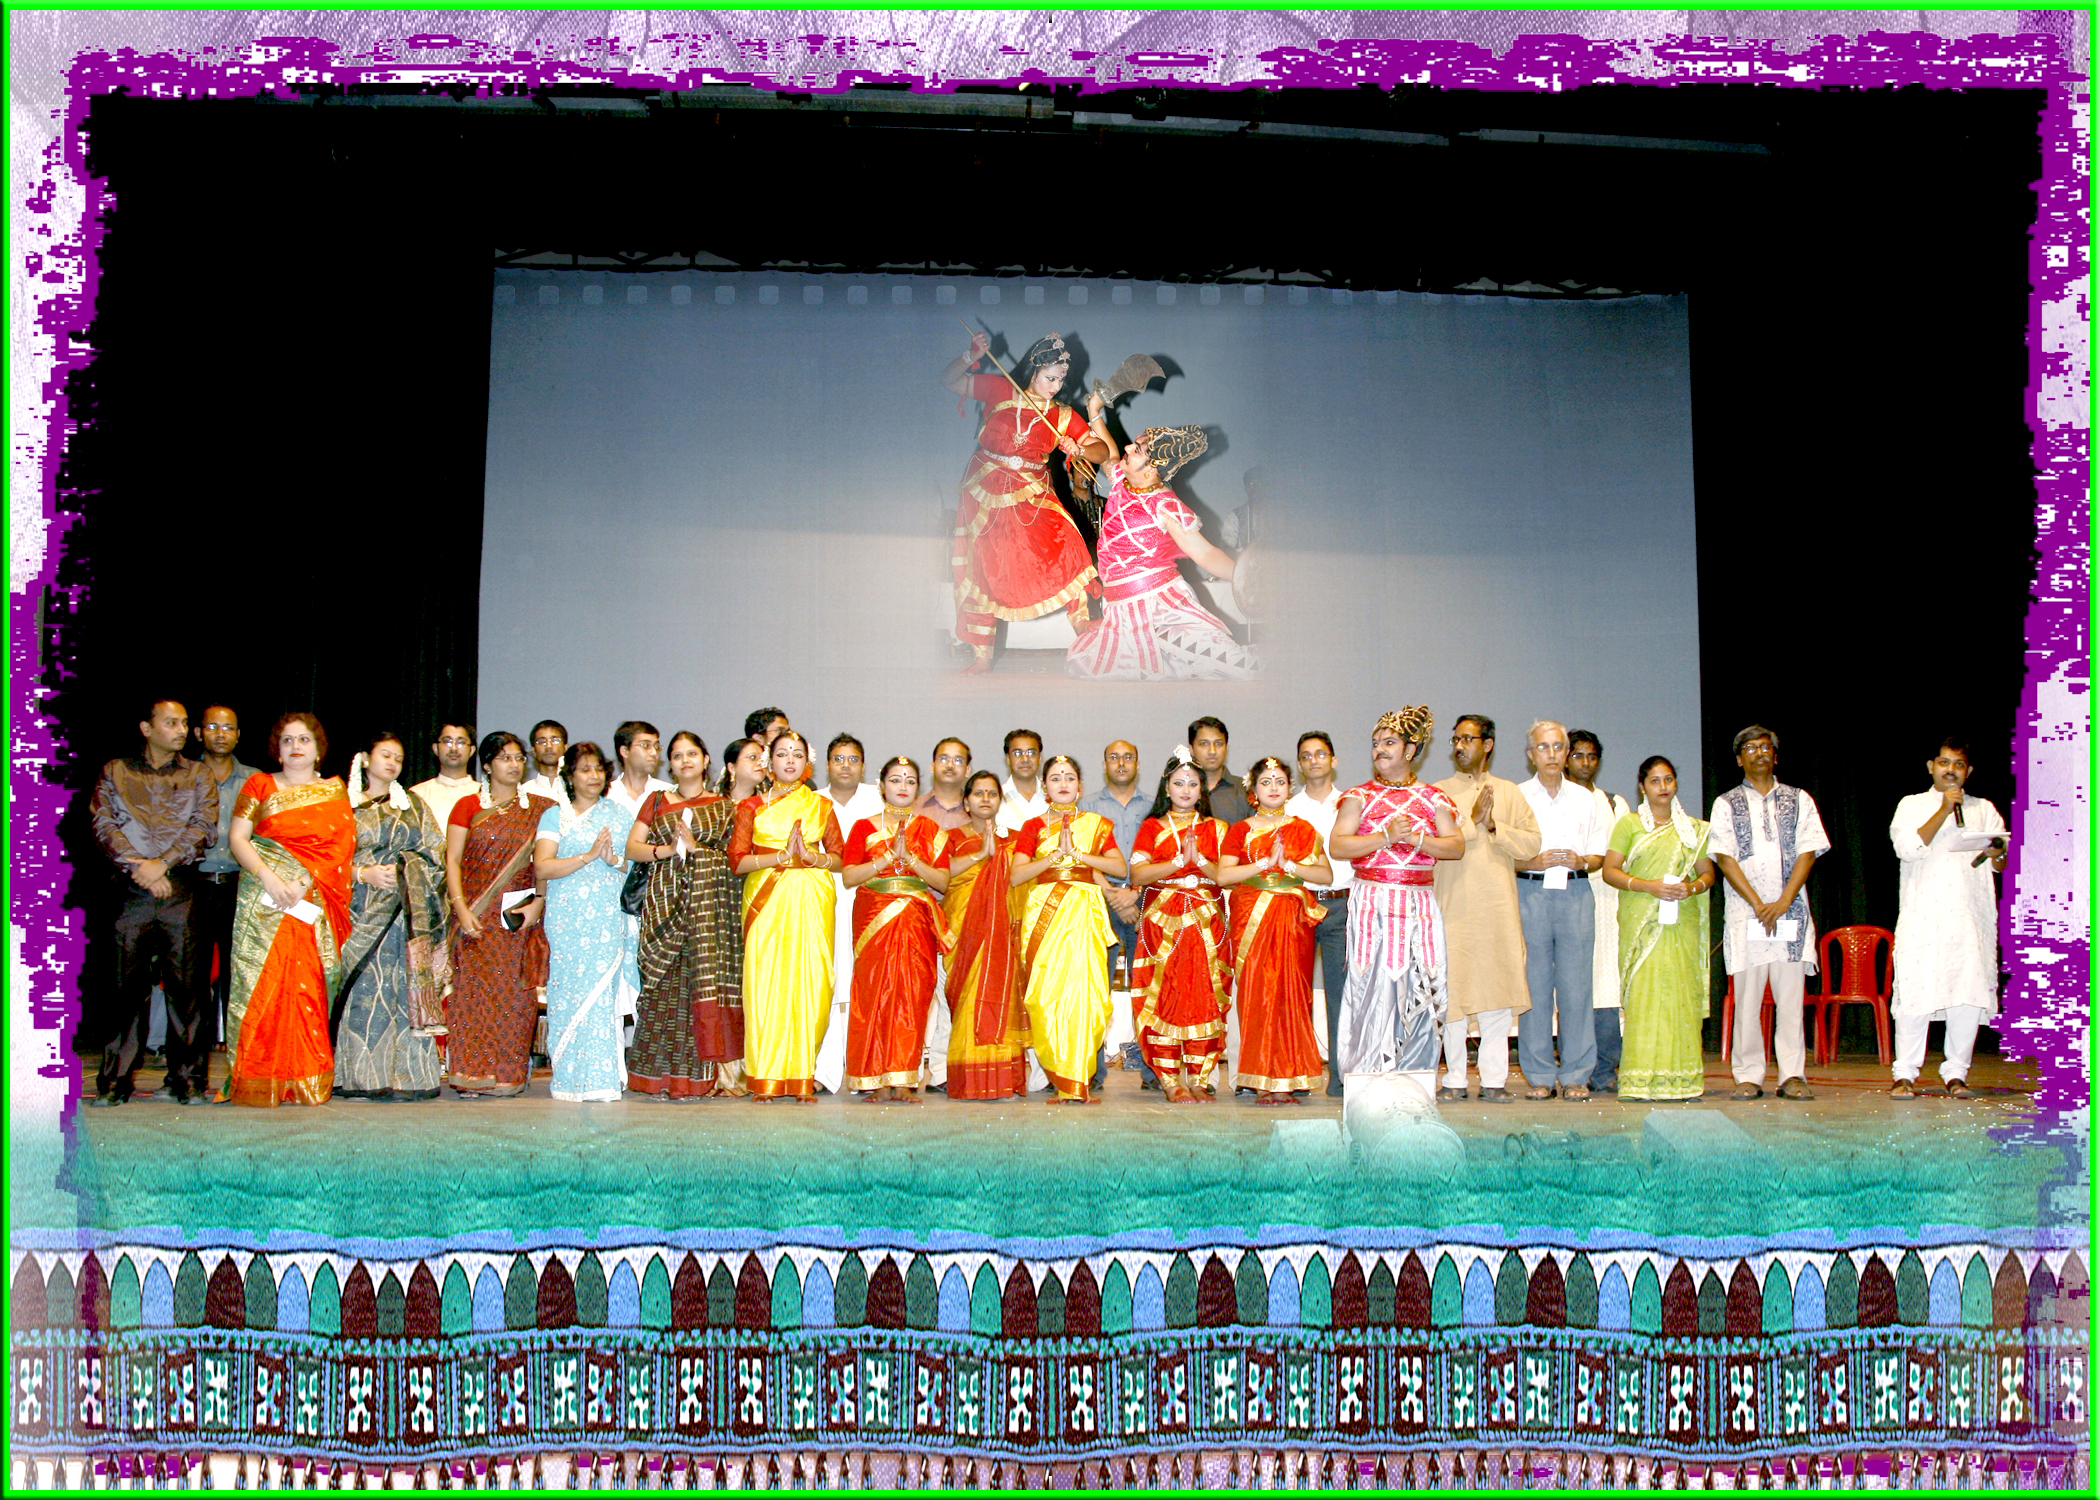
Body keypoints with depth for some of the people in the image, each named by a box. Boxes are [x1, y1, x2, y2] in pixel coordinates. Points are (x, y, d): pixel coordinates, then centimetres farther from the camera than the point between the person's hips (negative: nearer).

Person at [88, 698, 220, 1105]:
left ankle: (187, 1079, 2)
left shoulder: (198, 776, 14)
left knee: (186, 985, -3)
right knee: (128, 984, -1)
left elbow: (204, 828, 2)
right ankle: (115, 1081, 6)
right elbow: (103, 824, 2)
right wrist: (138, 867, -10)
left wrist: (161, 864, -11)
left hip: (181, 891, 0)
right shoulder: (115, 773, 14)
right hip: (130, 890, 0)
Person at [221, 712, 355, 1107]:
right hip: (265, 898, 0)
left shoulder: (335, 792, 13)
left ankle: (305, 1081, -3)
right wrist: (268, 876, -12)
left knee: (307, 984, -6)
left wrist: (303, 883, -11)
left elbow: (342, 845, 2)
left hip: (313, 904, 0)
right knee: (262, 982, -6)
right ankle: (259, 1083, -4)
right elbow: (237, 837, 4)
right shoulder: (260, 785, 12)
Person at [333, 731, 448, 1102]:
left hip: (405, 912, 1)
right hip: (360, 910, -1)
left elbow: (435, 851, 11)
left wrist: (404, 871, -3)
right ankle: (359, 1075, -3)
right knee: (361, 989, -6)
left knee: (403, 988, -5)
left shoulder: (414, 804, 17)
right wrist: (364, 873, -11)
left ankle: (406, 1074, -5)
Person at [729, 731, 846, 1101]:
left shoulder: (821, 806, 15)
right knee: (766, 980, -9)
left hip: (810, 900, 1)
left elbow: (839, 858, 10)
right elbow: (737, 860, 1)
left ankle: (802, 1077, -2)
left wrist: (811, 856, -8)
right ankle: (767, 1079, -4)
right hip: (765, 900, -1)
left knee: (809, 979, -7)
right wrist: (782, 855, -10)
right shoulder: (752, 806, 11)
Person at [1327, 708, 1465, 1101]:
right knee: (1374, 984, -8)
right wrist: (1386, 837, -13)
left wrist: (1417, 839, -11)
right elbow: (1337, 846, -4)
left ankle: (1416, 1082, 3)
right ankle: (1372, 1083, -4)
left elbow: (1457, 846, 3)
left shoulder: (1431, 799, 12)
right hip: (1372, 902, -2)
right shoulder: (1360, 797, 8)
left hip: (1419, 905, 2)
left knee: (1419, 987, -2)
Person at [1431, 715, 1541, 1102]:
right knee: (1452, 991, -2)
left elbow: (1532, 842, 5)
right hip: (1453, 905, -1)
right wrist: (1473, 821, -10)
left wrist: (1495, 827, -7)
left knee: (1497, 989, -1)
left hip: (1498, 906, 1)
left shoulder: (1510, 793, 14)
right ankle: (1455, 1078, 7)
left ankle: (1494, 1078, 6)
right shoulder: (1439, 792, 10)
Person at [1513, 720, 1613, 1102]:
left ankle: (1576, 1075, 5)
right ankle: (1540, 1075, 5)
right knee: (1535, 984, -2)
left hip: (1576, 893, 1)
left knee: (1576, 984, -2)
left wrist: (1581, 861, -7)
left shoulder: (1584, 798, 15)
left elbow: (1600, 856, 14)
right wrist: (1535, 862, -13)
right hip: (1530, 892, -1)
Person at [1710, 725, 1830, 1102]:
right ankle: (1748, 1077, 1)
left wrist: (1783, 902, -9)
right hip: (1744, 912, -1)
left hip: (1791, 911, 1)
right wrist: (1758, 904, -9)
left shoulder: (1799, 800, 13)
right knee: (1747, 996, -3)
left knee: (1791, 993, -3)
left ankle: (1793, 1075, 1)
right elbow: (1725, 858, 1)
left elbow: (1808, 852, 4)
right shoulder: (1726, 804, 10)